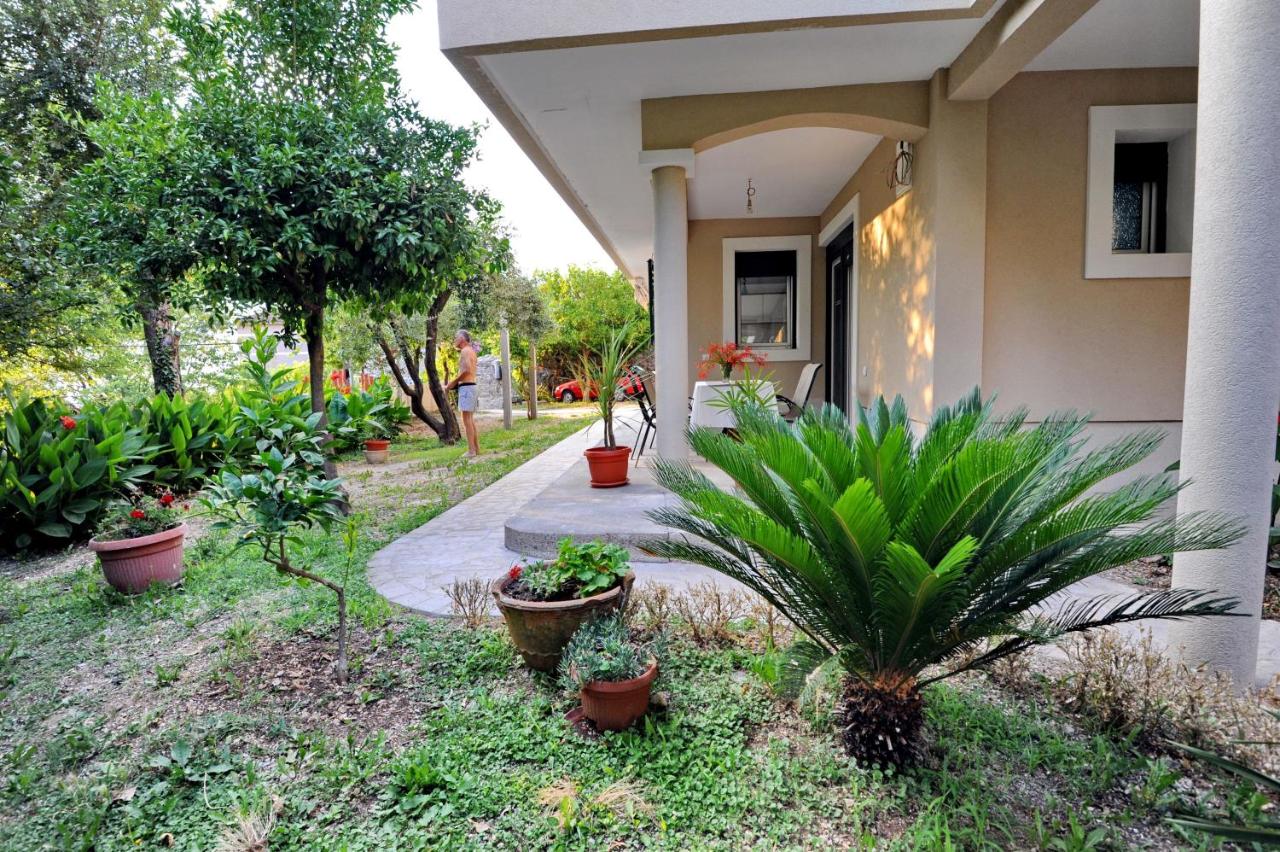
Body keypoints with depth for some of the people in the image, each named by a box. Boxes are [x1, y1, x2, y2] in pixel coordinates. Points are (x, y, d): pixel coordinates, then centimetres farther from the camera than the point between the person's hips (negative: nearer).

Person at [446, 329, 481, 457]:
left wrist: (453, 382, -13)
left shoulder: (465, 351, -10)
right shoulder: (471, 350, 19)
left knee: (466, 419, -10)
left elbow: (466, 369, -22)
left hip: (466, 387, -10)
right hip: (471, 386, 10)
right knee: (471, 419, 13)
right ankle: (476, 448, 15)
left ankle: (471, 451, -11)